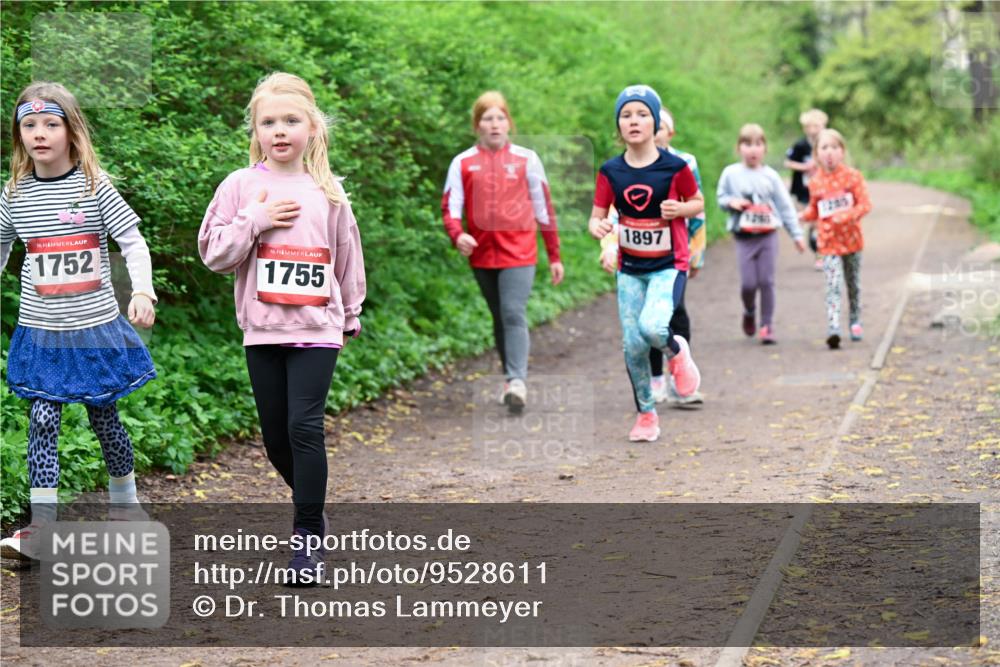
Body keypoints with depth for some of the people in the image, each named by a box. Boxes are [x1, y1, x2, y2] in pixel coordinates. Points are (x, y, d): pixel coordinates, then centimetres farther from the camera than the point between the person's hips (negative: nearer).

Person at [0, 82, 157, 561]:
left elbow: (133, 244, -7)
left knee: (104, 417, 9)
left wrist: (142, 292, -21)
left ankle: (124, 501, 30)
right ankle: (41, 526, 0)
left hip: (95, 328, -2)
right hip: (40, 332, 2)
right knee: (43, 422, -2)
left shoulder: (95, 187, -7)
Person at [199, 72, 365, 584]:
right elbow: (213, 252, -1)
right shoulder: (241, 186, 1)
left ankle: (307, 537, -5)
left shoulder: (327, 192, 3)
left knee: (305, 427, -12)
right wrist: (255, 221, -14)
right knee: (276, 435, 7)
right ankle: (311, 509, 30)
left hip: (316, 329, -1)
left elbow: (347, 256, 13)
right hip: (262, 330, 2)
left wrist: (350, 317, 20)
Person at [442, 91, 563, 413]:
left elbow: (544, 209, 8)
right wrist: (457, 235, -23)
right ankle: (510, 378, 24)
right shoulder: (463, 163, 4)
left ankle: (517, 381, -20)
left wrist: (554, 257, 9)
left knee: (514, 313, -15)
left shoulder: (526, 159, 4)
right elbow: (450, 207, -1)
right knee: (499, 318, 12)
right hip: (482, 254, 2)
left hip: (518, 252, -2)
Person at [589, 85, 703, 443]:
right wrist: (597, 227, -24)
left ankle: (677, 352, 8)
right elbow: (597, 216, 0)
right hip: (630, 269, 3)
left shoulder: (675, 167, -10)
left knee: (652, 328, -28)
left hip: (669, 266, -3)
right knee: (632, 344, 2)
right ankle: (645, 414, 21)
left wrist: (679, 209, -18)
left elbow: (698, 203, 4)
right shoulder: (610, 171, -3)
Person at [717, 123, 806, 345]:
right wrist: (731, 202, -13)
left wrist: (796, 234, 5)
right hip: (744, 237, 0)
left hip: (768, 235, 0)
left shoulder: (770, 175, 2)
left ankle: (767, 325, 8)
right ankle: (749, 312, 26)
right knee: (748, 283, -5)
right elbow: (720, 197, 11)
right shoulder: (730, 174, 1)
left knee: (766, 281, -2)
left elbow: (785, 206, 6)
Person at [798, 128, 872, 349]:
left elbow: (865, 204, -10)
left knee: (853, 283, 16)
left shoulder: (853, 176, -6)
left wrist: (846, 215, -26)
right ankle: (833, 329, -24)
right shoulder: (815, 183, 0)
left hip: (851, 238, 0)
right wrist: (801, 216, -7)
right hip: (828, 242, 0)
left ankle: (855, 322, 34)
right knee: (833, 285, -14)